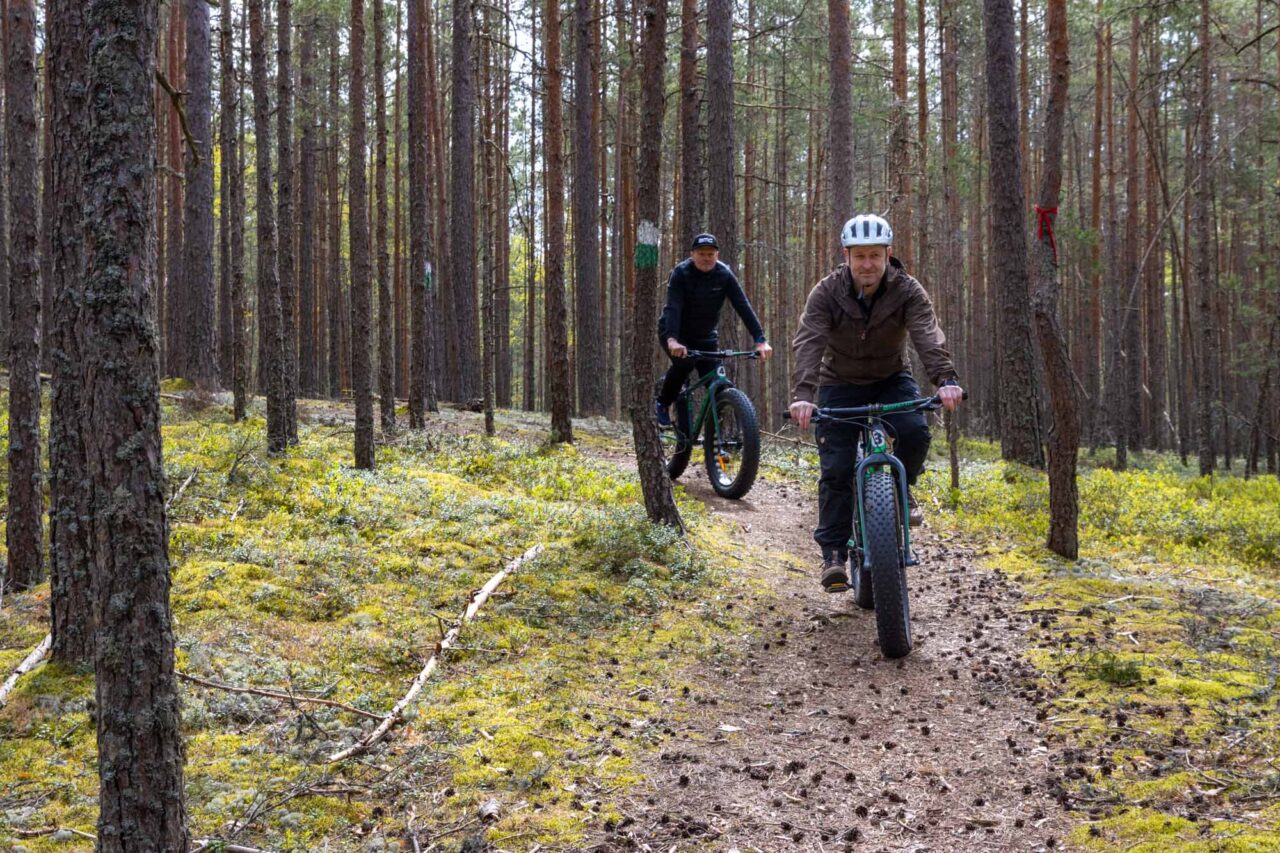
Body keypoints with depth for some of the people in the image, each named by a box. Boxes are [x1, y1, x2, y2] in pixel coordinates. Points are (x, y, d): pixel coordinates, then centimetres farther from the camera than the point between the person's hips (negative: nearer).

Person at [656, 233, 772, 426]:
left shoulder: (725, 275, -13)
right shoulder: (681, 273, -21)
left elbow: (743, 307, -19)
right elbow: (673, 307, -32)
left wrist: (760, 340, -30)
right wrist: (672, 340, -49)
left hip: (705, 336, 3)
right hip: (675, 333, -3)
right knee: (684, 361, -32)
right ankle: (663, 402, -8)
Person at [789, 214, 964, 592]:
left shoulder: (907, 291, -18)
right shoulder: (826, 293, -19)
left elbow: (928, 335, -33)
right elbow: (808, 344, -31)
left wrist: (945, 379, -51)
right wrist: (803, 394, -48)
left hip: (892, 380, 1)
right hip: (841, 384, 0)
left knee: (915, 431, -28)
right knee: (836, 468, -11)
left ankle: (901, 490, 1)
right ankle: (833, 553, -3)